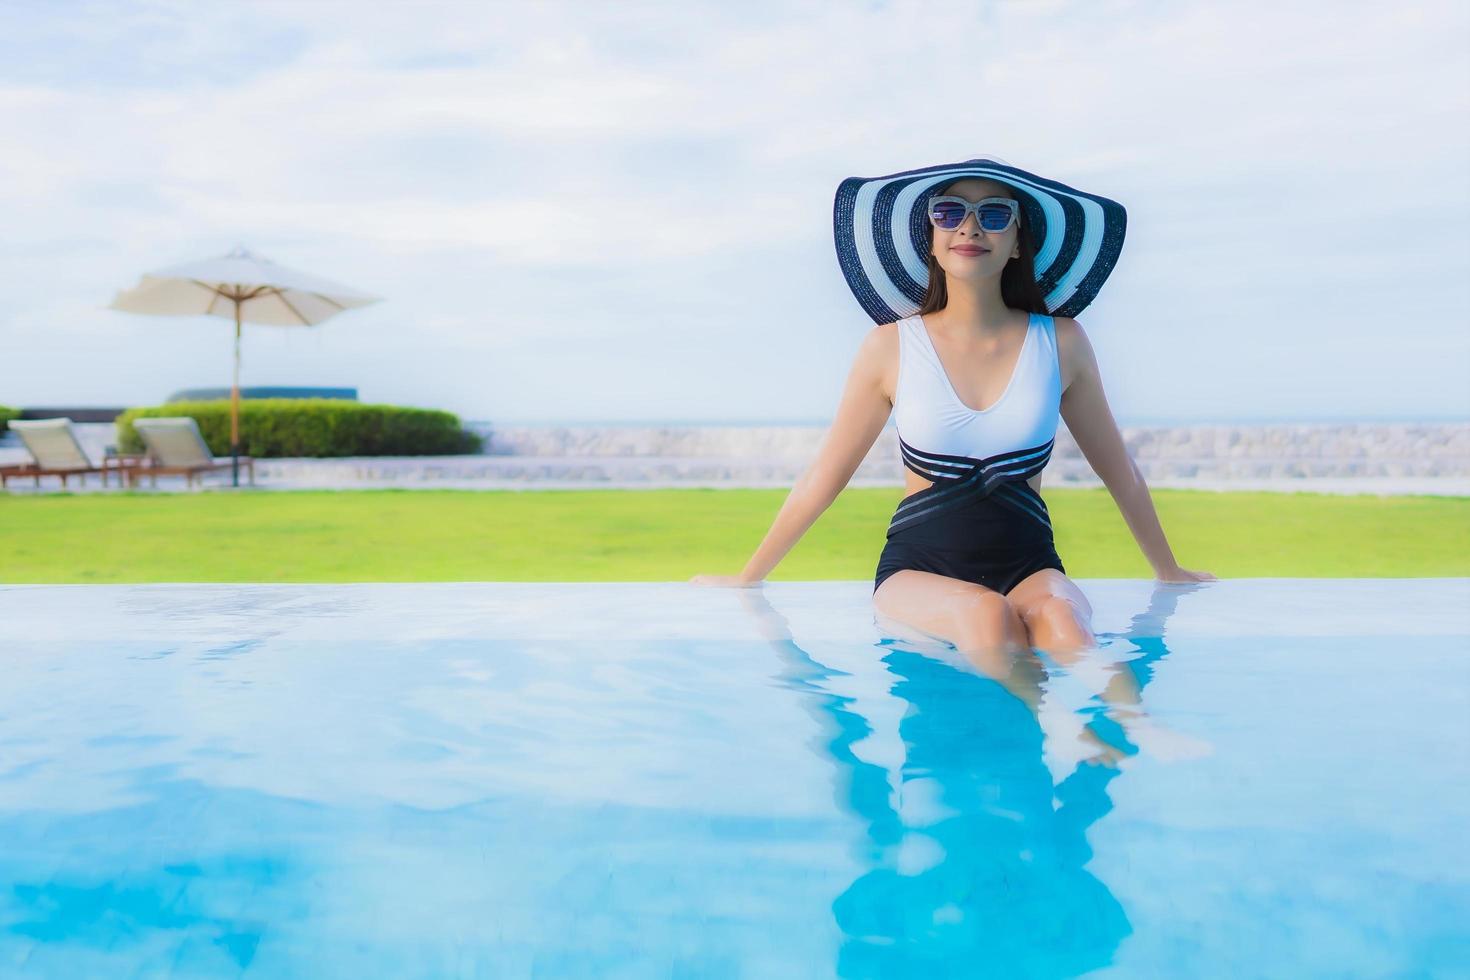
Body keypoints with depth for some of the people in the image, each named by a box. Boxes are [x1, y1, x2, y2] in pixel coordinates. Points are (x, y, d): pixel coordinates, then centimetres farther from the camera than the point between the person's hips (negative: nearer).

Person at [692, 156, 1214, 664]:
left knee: (1064, 628, -34)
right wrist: (747, 580, 13)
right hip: (919, 569, -1)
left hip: (1027, 566, 1)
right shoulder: (890, 348, -2)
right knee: (987, 615, -35)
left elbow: (1120, 472, 15)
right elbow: (821, 480, 7)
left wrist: (1169, 573, 25)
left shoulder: (1061, 343, 2)